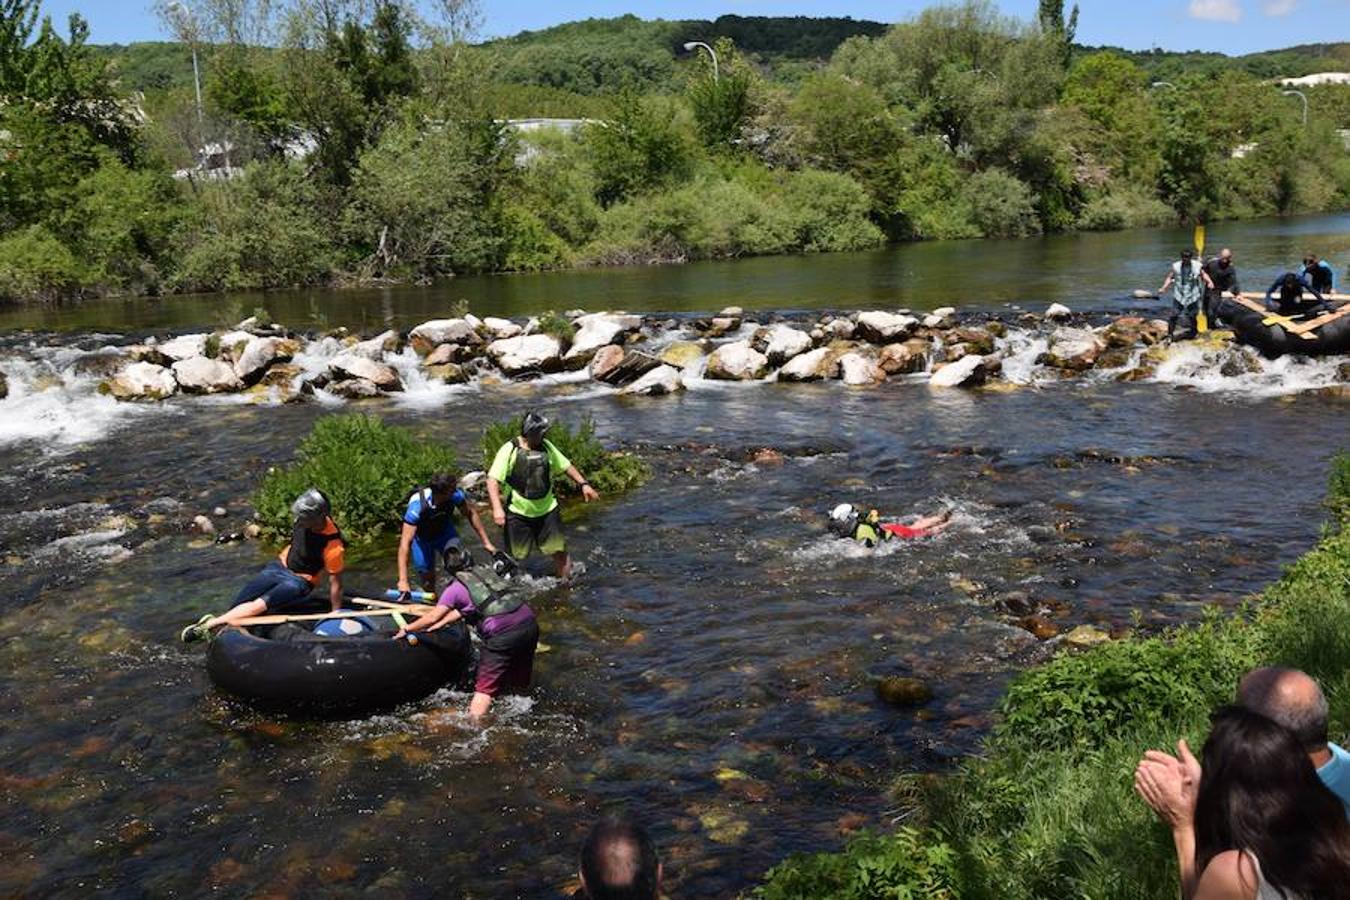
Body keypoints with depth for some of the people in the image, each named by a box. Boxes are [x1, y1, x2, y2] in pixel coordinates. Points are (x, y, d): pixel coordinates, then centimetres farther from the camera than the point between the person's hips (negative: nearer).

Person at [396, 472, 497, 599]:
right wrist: (403, 580, -45)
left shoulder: (455, 495, -31)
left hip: (444, 531, 2)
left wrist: (486, 542, -9)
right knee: (426, 576, 0)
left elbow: (471, 513, -10)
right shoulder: (417, 505, -39)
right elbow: (405, 543, -40)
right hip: (421, 536, -2)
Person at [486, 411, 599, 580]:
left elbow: (566, 466, 16)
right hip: (518, 513, -4)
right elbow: (493, 479, -18)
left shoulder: (546, 447, 4)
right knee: (515, 556, 2)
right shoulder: (510, 450, -13)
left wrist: (583, 484, 6)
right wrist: (497, 508, -28)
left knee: (559, 551, 5)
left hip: (547, 510, 4)